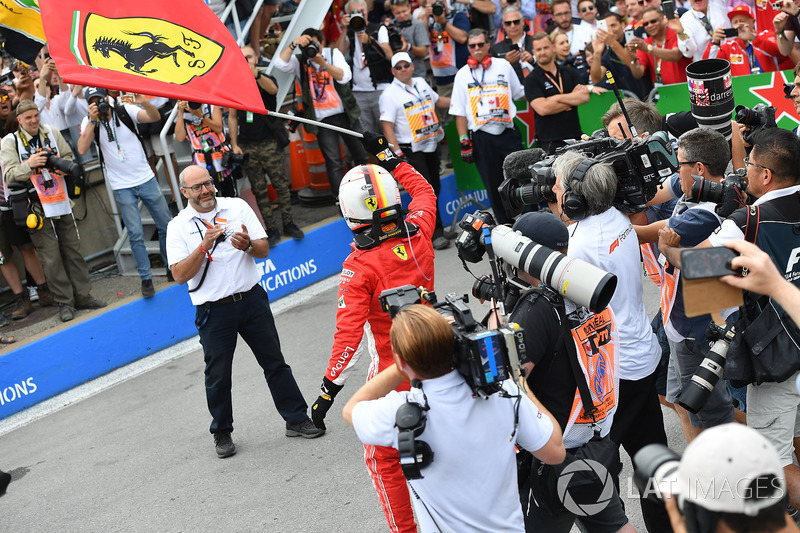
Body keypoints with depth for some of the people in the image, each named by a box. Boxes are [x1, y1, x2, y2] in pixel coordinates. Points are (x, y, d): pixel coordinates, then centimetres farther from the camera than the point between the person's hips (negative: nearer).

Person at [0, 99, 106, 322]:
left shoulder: (52, 133, 8)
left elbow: (69, 157, 16)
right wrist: (29, 164, -27)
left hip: (62, 203, 4)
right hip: (37, 209, -4)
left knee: (73, 251, 8)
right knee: (51, 258, -3)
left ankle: (83, 296, 18)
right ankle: (64, 302, 5)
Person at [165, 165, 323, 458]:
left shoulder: (237, 207, 4)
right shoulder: (178, 226, -2)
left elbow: (264, 249, 3)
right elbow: (180, 275, -10)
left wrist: (247, 245, -20)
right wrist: (204, 245, -22)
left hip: (251, 299, 2)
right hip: (213, 310, -2)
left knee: (275, 362, 9)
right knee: (218, 376, 6)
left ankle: (297, 419, 20)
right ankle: (222, 433, 23)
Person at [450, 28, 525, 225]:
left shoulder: (503, 65, 9)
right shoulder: (463, 74, 7)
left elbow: (520, 93, 20)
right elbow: (460, 113, 5)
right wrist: (464, 141, -1)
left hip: (508, 133, 0)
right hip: (481, 137, 0)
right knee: (493, 186, 5)